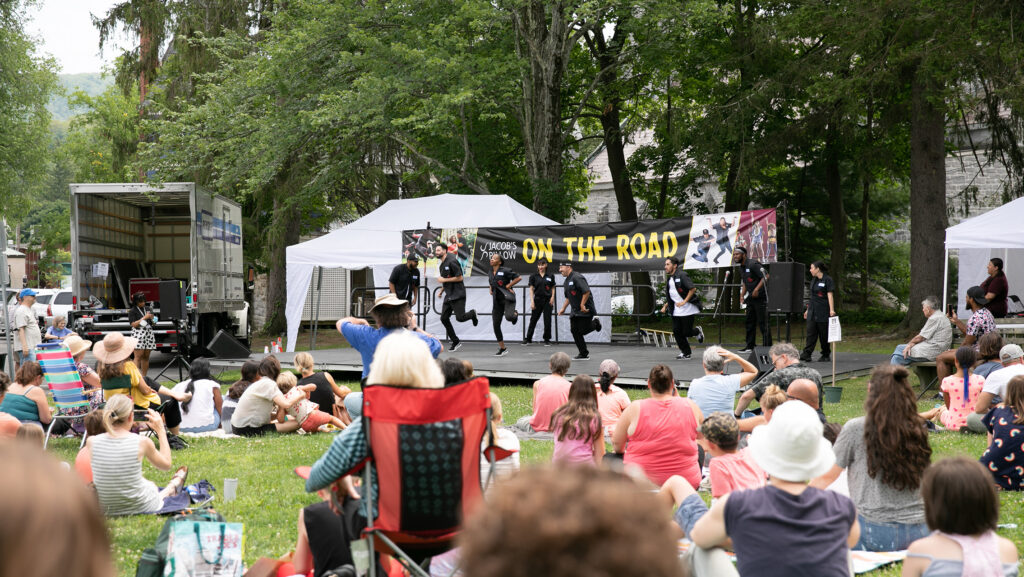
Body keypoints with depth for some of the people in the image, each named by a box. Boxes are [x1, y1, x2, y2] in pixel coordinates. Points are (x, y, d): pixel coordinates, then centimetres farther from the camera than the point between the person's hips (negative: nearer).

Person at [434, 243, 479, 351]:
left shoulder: (452, 262, -14)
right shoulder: (441, 264, 14)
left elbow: (459, 277, -18)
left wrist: (444, 280, -15)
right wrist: (442, 290, 22)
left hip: (458, 295, -9)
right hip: (449, 296, 9)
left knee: (460, 318, -14)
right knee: (444, 318, 1)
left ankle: (473, 314, 21)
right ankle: (455, 341, 10)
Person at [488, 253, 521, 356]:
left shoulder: (505, 271, -9)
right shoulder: (490, 273, 12)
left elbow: (519, 277, -10)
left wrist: (509, 285, -11)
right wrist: (491, 290, 12)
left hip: (507, 297, -6)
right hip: (497, 300, 6)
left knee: (509, 317, -31)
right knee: (496, 325, 0)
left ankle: (515, 314, 10)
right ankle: (502, 349, 11)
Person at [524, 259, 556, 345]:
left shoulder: (550, 276, 5)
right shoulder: (534, 276, 2)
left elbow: (553, 288, 11)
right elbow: (531, 289, 1)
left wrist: (552, 297, -4)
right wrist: (532, 301, -7)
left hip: (547, 300, 0)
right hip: (537, 300, 0)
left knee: (547, 320, 0)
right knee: (533, 319, 5)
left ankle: (547, 340, 9)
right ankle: (528, 339, 14)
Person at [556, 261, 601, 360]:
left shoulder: (577, 277, -17)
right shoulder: (566, 281, 15)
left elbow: (587, 292, -25)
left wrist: (582, 305, -23)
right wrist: (563, 308, 18)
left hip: (585, 309, -9)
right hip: (575, 310, 9)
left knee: (582, 330, -11)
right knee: (574, 331, 2)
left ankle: (595, 323, 19)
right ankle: (584, 354, 9)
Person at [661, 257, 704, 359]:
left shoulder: (682, 275, -14)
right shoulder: (669, 279, 13)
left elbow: (693, 289, -19)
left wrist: (684, 302, -21)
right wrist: (665, 306, 13)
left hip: (687, 310, -8)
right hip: (676, 311, 8)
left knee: (686, 332, -4)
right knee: (676, 332, 2)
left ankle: (698, 331, 29)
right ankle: (685, 352, 14)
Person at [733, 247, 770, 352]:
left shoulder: (753, 264, -14)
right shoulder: (741, 268, 15)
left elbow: (765, 277, -20)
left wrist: (757, 289, -24)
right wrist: (742, 295, 14)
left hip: (760, 297, -9)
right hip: (751, 298, 9)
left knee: (763, 323, -8)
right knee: (750, 322, 12)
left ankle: (767, 347, -5)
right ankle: (750, 346, 19)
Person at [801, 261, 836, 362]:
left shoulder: (827, 280, -7)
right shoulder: (813, 280, 15)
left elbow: (830, 296, -13)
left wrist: (831, 310, -22)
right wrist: (808, 310, 21)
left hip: (823, 312, -6)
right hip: (812, 312, 6)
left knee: (824, 334, 1)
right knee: (810, 333, -2)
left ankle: (826, 355, 12)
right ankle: (806, 354, -8)